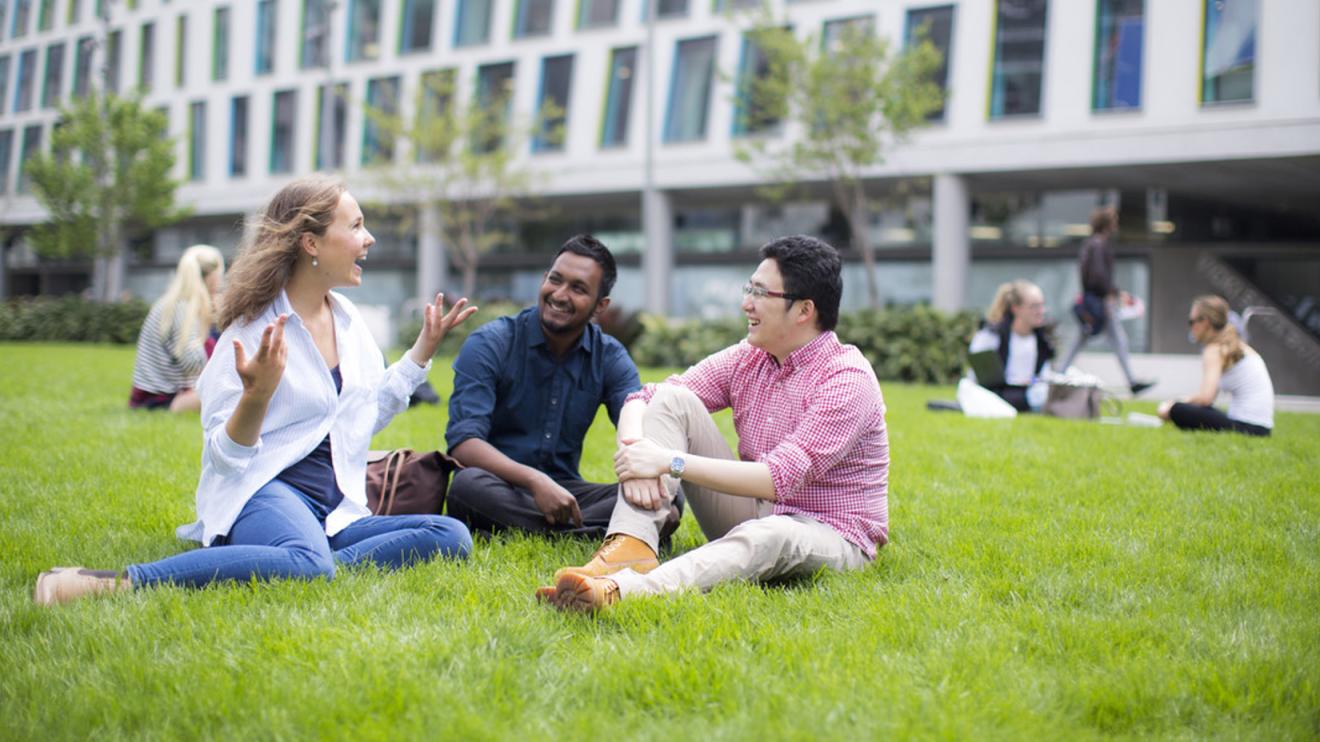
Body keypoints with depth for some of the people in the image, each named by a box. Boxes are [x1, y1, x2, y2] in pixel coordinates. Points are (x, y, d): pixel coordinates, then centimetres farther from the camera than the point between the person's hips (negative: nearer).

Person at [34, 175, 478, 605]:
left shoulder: (348, 318, 12)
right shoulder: (253, 329, -8)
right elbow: (224, 455, -8)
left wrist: (423, 350, 19)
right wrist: (258, 395, -26)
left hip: (335, 512, 7)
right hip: (264, 491, -7)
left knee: (452, 535, -18)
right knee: (310, 564, -41)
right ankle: (115, 583, -35)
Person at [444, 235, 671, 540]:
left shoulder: (610, 358, 3)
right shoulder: (489, 345, -8)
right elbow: (464, 442, -18)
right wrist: (534, 480, -34)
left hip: (564, 492, 3)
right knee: (469, 484, -38)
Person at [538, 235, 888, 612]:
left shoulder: (848, 379, -18)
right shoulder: (748, 358, 3)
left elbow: (780, 479, -28)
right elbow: (643, 398, -1)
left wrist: (670, 462, -31)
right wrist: (635, 449, -25)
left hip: (827, 536, -6)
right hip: (754, 514, 6)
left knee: (771, 536, -44)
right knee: (672, 398, -10)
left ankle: (623, 589, -63)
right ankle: (631, 548, -31)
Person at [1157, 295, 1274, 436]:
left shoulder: (1215, 350, -11)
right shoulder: (1235, 345, 19)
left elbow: (1205, 397, -24)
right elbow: (1210, 395, 18)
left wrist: (1172, 407, -9)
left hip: (1247, 427, -10)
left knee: (1177, 411, -17)